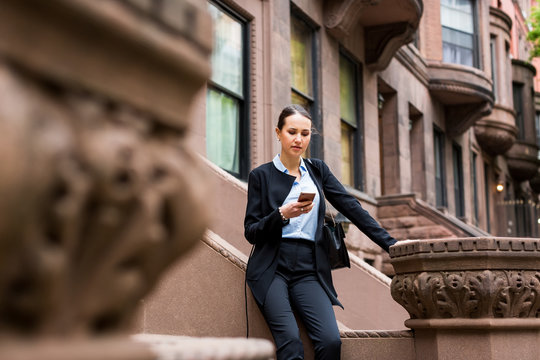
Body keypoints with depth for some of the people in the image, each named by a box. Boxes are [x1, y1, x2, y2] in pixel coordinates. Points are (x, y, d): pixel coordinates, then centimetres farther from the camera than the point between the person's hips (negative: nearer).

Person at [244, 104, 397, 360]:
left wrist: (390, 243, 1)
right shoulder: (261, 176, 7)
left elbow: (352, 208, 10)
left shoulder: (318, 170, 16)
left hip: (309, 271, 3)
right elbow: (251, 231, 3)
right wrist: (283, 214, -14)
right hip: (272, 269, -2)